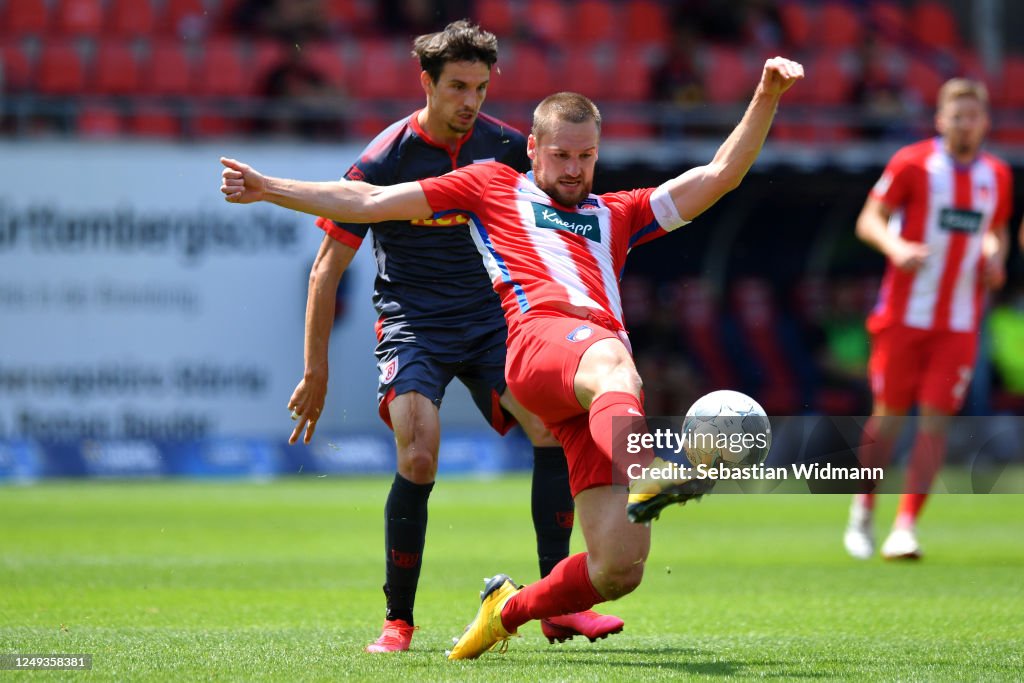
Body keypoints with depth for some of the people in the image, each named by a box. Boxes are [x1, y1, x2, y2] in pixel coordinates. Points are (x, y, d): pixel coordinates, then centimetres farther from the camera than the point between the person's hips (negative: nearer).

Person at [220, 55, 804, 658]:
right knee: (611, 360, -44)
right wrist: (269, 189, 22)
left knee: (621, 568, -12)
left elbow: (719, 175, 31)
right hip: (542, 339, -4)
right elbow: (370, 202, 27)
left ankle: (507, 610, 15)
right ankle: (644, 480, -75)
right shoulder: (493, 187, 29)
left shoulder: (617, 215, 36)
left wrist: (766, 98, 19)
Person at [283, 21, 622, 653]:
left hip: (490, 316, 4)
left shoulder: (505, 148, 0)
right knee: (419, 458, -24)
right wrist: (316, 371, -7)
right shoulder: (384, 160, -11)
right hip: (412, 323, -4)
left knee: (554, 428, -17)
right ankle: (398, 621, -7)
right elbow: (328, 268, -5)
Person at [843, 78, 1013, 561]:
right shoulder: (913, 163, -5)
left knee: (935, 421, -7)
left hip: (959, 325, 3)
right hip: (904, 316, -3)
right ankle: (863, 512, 23)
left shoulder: (997, 177, 8)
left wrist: (995, 256, 1)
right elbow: (869, 220, -4)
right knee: (889, 416, 2)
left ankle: (905, 528, -6)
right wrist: (896, 246, -24)